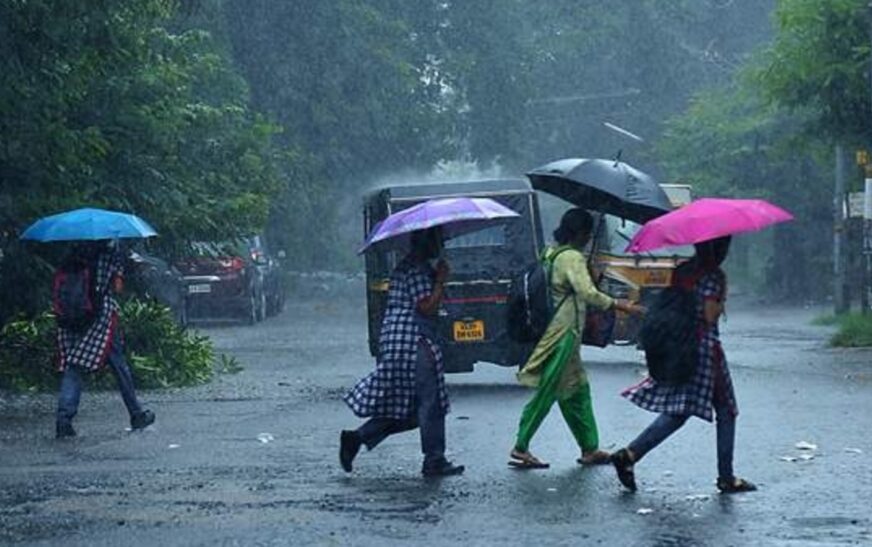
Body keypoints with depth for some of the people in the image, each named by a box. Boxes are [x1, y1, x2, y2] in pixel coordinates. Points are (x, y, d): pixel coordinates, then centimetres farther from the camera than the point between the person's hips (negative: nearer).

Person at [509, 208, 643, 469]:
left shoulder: (550, 253, 12)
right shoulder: (572, 257, -15)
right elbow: (588, 292, -27)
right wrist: (619, 305, -25)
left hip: (553, 330, 10)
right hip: (563, 333, -10)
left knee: (577, 390, 13)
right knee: (547, 392, -6)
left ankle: (589, 449, 16)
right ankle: (520, 448, -4)